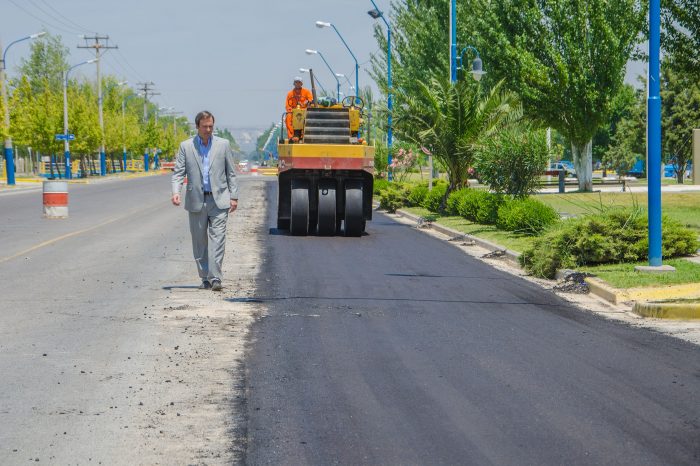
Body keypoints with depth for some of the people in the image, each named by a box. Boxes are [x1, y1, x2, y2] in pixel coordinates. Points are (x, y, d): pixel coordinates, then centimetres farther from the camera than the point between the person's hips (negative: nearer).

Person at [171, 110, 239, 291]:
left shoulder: (223, 145, 6)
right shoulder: (186, 146, 4)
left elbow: (231, 173, 8)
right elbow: (178, 172, 1)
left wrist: (234, 197, 2)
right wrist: (176, 192, -16)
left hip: (219, 200, -1)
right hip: (196, 200, 1)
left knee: (217, 239, -11)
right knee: (199, 241, 6)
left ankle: (215, 278, -14)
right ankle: (205, 278, 15)